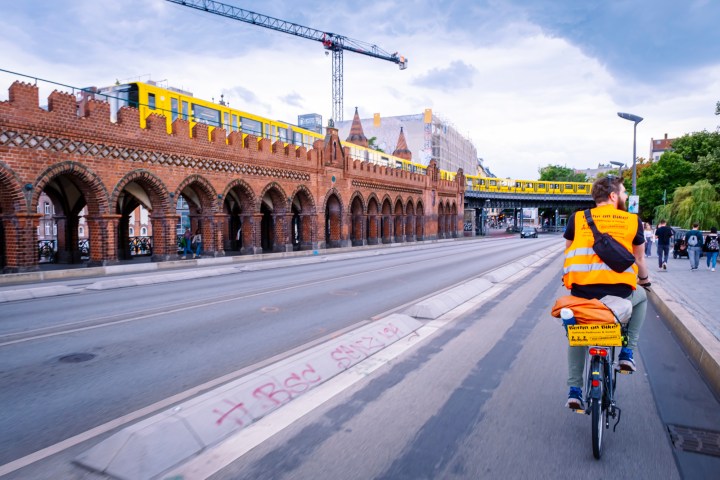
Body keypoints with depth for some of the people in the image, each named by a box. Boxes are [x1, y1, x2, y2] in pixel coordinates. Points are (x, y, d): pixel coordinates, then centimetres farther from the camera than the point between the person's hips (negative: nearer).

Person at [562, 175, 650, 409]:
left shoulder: (577, 218, 9)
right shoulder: (632, 221, 7)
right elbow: (639, 259, 19)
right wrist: (645, 280, 39)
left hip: (581, 290, 1)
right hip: (619, 292, -1)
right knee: (641, 297, 36)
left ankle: (574, 390, 21)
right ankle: (627, 351, 28)